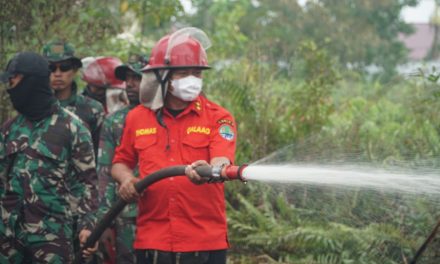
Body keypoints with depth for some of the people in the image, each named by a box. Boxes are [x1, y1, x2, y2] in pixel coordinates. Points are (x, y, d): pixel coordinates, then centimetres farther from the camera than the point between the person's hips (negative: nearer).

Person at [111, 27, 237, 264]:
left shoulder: (217, 118, 0)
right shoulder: (137, 118, 9)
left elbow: (222, 162, -17)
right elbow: (120, 162, 23)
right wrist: (126, 179, 0)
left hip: (205, 242, -2)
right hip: (152, 242, 2)